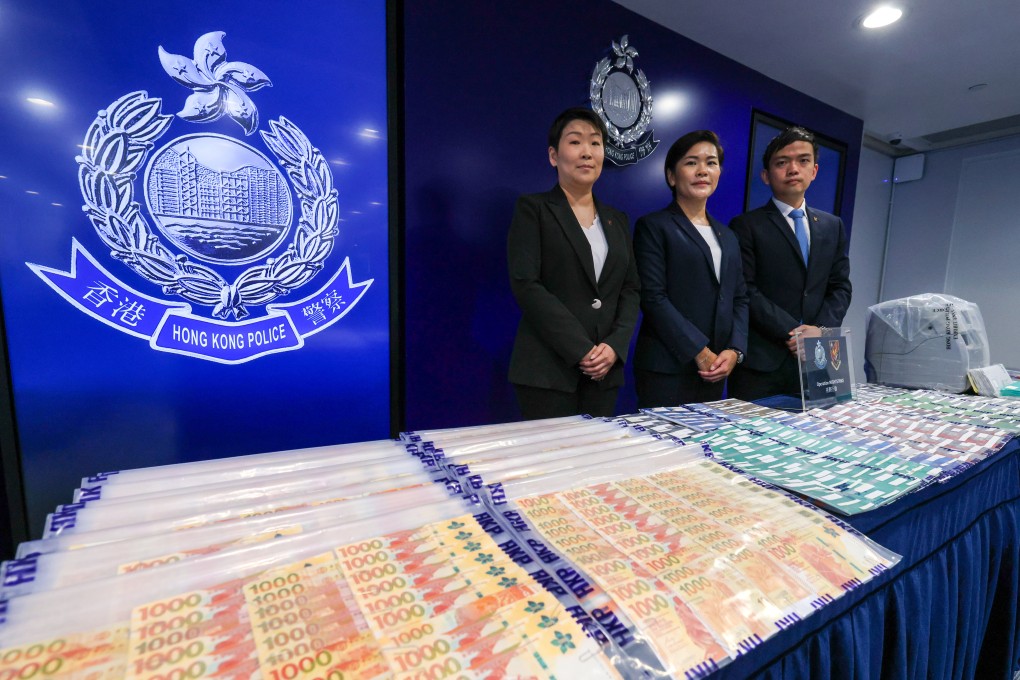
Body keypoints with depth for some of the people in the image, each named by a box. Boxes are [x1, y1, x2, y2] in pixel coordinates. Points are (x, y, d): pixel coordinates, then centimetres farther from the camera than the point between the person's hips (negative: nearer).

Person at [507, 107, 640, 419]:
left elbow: (630, 290, 12)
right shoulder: (532, 209, 1)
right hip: (549, 369, -4)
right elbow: (526, 285, -11)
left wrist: (615, 345, -6)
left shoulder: (617, 220, 16)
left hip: (605, 369, 5)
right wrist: (581, 350, -14)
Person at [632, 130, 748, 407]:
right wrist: (701, 353, -13)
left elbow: (739, 299, 15)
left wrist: (735, 350, -3)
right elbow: (653, 298, -12)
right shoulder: (653, 226, -2)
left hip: (715, 371, 6)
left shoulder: (727, 237, 19)